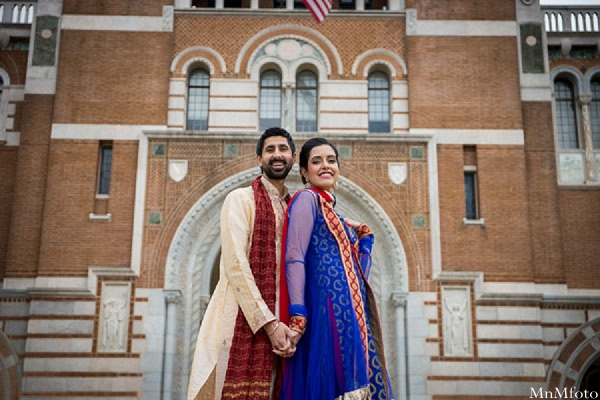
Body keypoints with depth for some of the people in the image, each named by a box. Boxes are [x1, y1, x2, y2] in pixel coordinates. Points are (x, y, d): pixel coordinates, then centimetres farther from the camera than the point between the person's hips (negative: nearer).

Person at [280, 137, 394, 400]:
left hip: (351, 310, 9)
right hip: (326, 306, -9)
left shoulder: (334, 213, 22)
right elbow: (294, 259, -14)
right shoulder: (306, 199, -2)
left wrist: (365, 238, 13)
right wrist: (298, 317, -21)